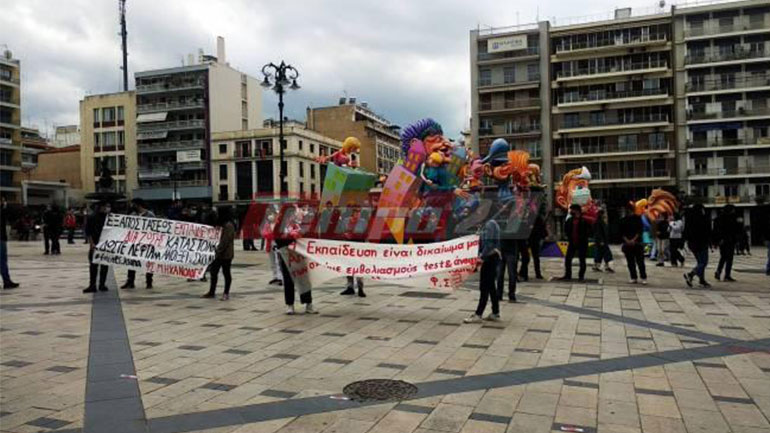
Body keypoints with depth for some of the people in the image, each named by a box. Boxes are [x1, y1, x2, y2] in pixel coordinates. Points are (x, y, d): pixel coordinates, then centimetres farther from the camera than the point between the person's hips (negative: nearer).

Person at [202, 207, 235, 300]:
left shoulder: (228, 226, -16)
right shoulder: (225, 225, 16)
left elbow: (225, 241, -22)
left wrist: (219, 251, -20)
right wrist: (219, 250, 16)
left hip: (226, 254, -10)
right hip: (222, 253, 10)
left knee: (226, 273, -1)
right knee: (213, 270, 11)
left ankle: (226, 293, 9)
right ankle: (212, 292, 19)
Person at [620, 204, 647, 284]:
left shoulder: (638, 218, 4)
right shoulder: (623, 220, 9)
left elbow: (640, 230, -2)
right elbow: (622, 232, 6)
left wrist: (634, 240, -11)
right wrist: (626, 240, -8)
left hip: (637, 243, -2)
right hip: (627, 244, 2)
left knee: (640, 261, -3)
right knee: (630, 262, 3)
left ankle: (644, 278, 2)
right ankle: (633, 278, 9)